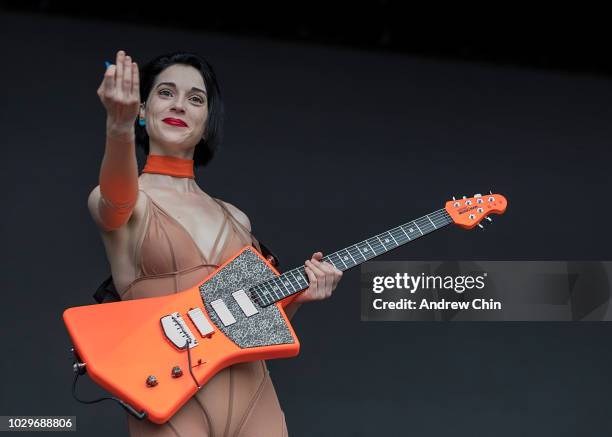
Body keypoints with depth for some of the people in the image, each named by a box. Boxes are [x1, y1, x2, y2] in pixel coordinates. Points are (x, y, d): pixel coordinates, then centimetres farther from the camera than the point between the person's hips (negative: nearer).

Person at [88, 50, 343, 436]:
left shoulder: (235, 219, 12)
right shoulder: (114, 201, 0)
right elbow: (117, 195, -25)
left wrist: (297, 295, -2)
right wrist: (120, 127, -43)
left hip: (254, 396, 4)